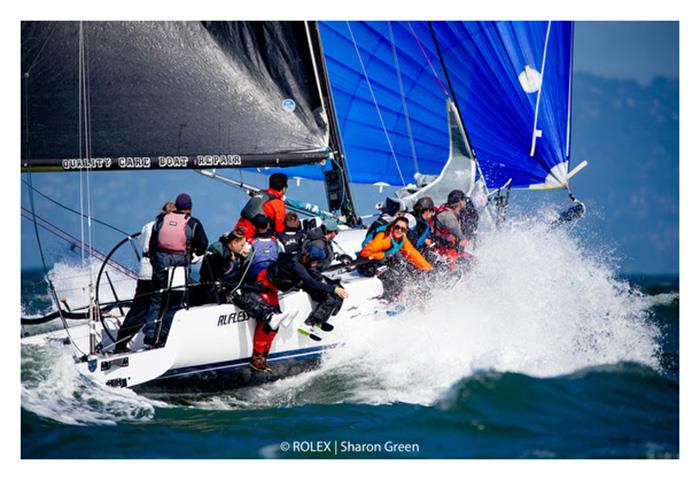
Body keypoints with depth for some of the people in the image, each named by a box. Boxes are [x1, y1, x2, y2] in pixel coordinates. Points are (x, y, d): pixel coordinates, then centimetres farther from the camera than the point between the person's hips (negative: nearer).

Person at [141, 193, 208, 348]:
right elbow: (203, 245, 0)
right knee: (174, 305, 6)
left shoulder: (161, 219, 4)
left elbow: (152, 242, 9)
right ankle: (163, 338, 5)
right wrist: (196, 252, 22)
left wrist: (154, 259, 21)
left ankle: (150, 336, 8)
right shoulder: (193, 224, -6)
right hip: (180, 267, -3)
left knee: (156, 302, 13)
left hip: (160, 265, 3)